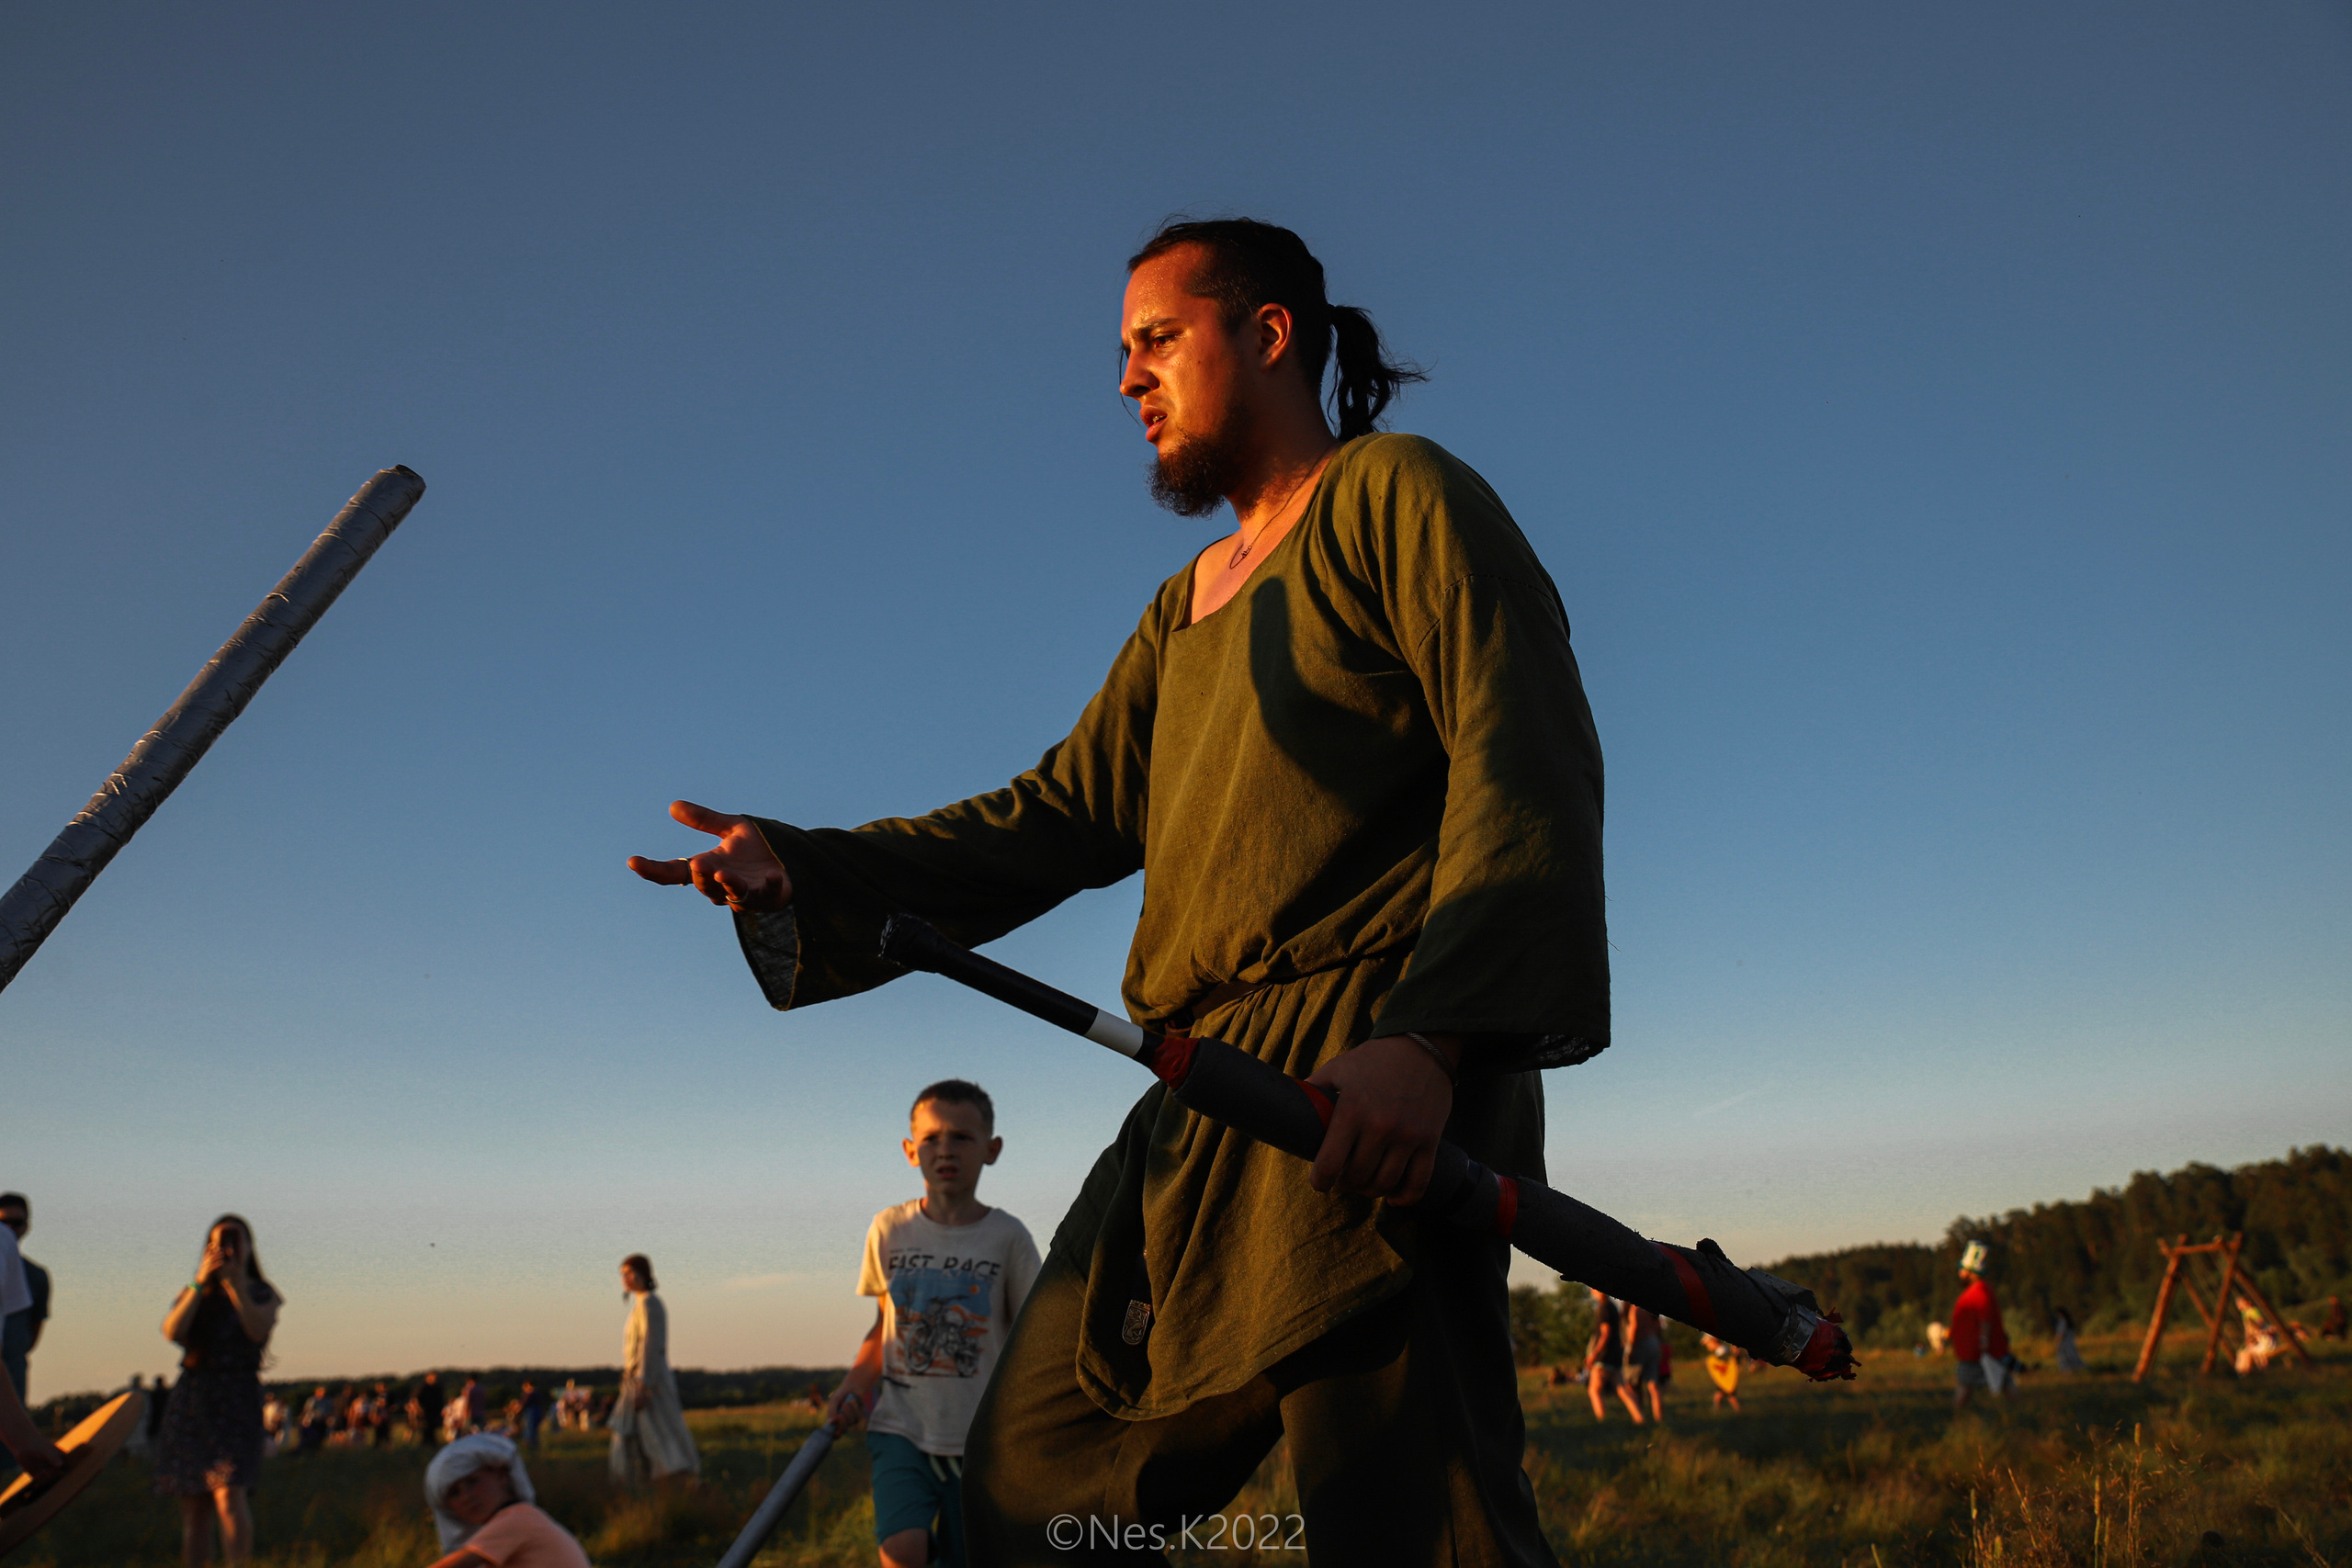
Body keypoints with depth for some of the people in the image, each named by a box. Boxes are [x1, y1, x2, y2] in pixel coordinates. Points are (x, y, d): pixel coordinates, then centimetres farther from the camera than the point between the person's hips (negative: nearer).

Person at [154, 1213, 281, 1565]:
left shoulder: (262, 1293, 10)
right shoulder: (192, 1294, 16)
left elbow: (259, 1330, -10)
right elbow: (172, 1331, -3)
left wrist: (235, 1283, -12)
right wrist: (200, 1284, -9)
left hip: (238, 1403, -3)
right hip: (191, 1401, 3)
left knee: (229, 1496, -18)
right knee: (193, 1506, 5)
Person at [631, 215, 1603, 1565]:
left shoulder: (1397, 495, 2)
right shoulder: (1182, 613, 27)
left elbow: (1529, 765, -11)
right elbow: (1064, 814, 17)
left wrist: (1429, 1038, -24)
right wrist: (803, 873, 5)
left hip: (1372, 1094, -8)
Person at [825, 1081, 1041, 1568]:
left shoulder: (1007, 1237, -2)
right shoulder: (889, 1230, 3)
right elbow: (884, 1327, 14)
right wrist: (852, 1387, -2)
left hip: (980, 1437, 0)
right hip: (899, 1426, 0)